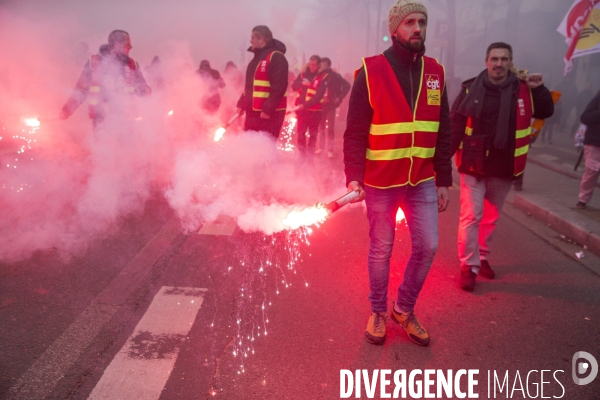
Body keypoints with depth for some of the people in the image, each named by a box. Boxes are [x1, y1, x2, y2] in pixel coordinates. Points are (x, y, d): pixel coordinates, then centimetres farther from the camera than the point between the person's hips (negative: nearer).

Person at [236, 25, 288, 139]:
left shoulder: (276, 57, -12)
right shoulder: (257, 58, 19)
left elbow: (279, 87, -20)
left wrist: (268, 109, -24)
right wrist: (242, 103, 15)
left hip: (270, 113, -9)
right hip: (253, 111, 9)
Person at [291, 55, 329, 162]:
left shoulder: (324, 77, -8)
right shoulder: (303, 74, 7)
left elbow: (319, 95, -16)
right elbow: (294, 87, 1)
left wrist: (305, 105, -23)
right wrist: (302, 83, -20)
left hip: (315, 110, -4)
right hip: (301, 109, 4)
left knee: (313, 135, 5)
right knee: (301, 133, 7)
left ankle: (309, 156, 12)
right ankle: (302, 156, 16)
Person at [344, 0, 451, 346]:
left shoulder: (435, 73, 6)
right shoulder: (371, 71, -8)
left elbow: (443, 132, 9)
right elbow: (355, 132, -10)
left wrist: (444, 181, 7)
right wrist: (354, 177, -20)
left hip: (422, 182, 4)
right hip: (381, 182, -4)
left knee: (427, 246, 6)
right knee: (381, 250, 9)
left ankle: (404, 309, 29)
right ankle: (378, 311, 30)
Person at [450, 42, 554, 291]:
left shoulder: (523, 90, 3)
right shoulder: (471, 89, -6)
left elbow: (545, 112, 12)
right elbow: (455, 125, -8)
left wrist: (539, 90, -5)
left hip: (504, 168, 4)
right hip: (474, 165, -3)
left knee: (491, 217, 15)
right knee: (471, 217, -5)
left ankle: (481, 257, 32)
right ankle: (469, 266, 6)